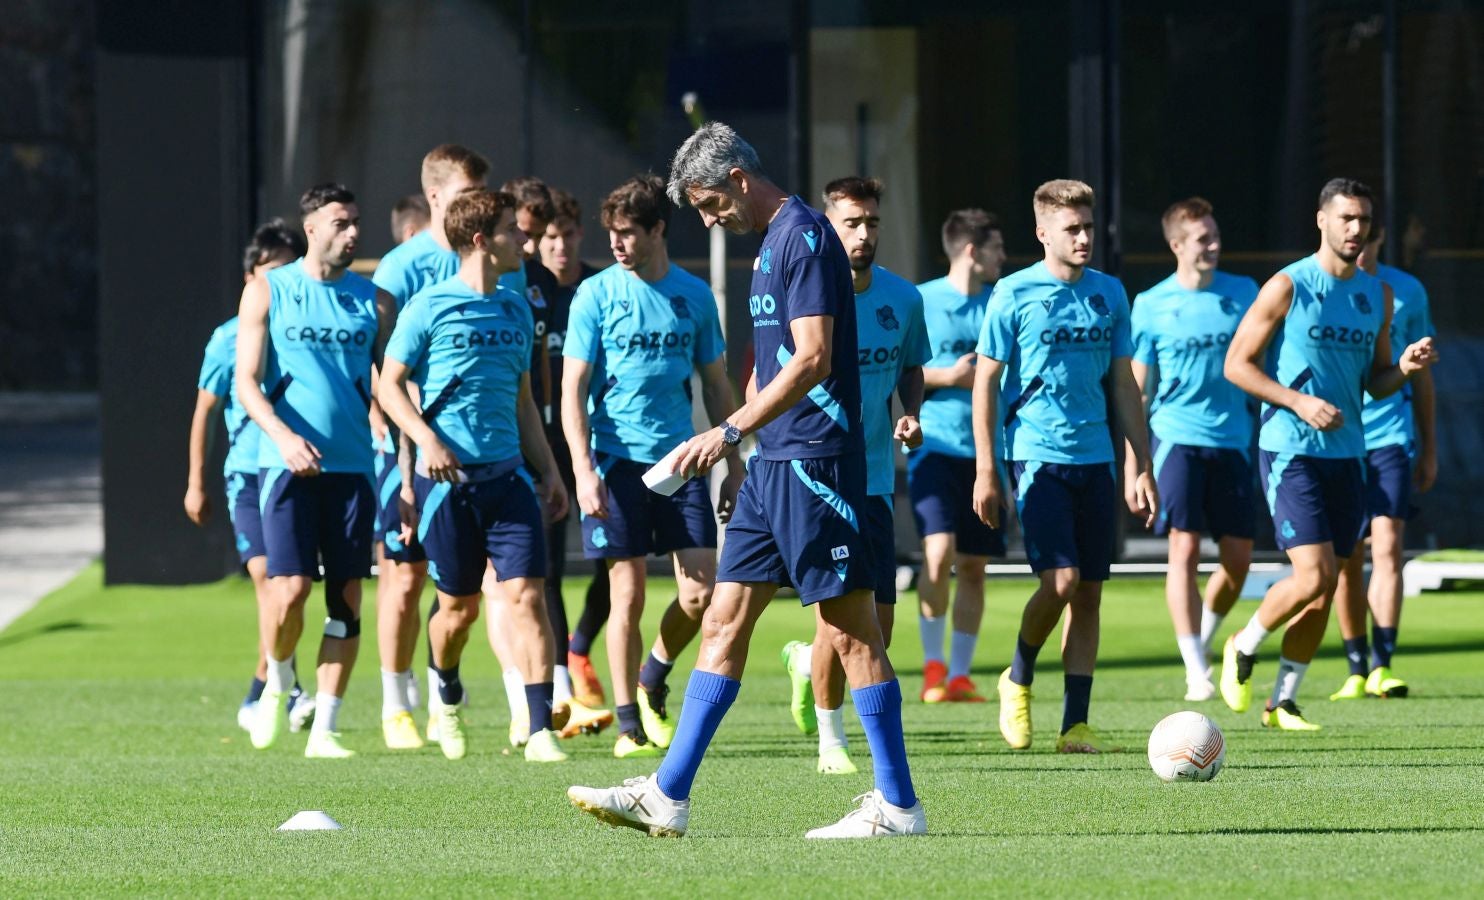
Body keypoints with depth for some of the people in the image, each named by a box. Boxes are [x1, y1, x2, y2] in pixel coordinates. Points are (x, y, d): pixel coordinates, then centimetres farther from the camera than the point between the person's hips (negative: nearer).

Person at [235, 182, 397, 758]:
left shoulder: (373, 300, 10)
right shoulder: (267, 292, 3)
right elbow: (246, 380, -1)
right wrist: (283, 435, -19)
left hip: (352, 466, 3)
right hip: (287, 464, -3)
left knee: (346, 598, 0)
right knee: (290, 590, -12)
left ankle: (324, 730, 6)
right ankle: (277, 682, 18)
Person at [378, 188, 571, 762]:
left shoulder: (515, 310, 13)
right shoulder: (428, 307, -4)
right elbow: (390, 385, -3)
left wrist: (548, 470, 17)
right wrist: (427, 440, -18)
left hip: (506, 474, 4)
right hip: (448, 478, -4)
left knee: (526, 595, -10)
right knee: (459, 606, 6)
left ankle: (540, 731, -12)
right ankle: (447, 693, 37)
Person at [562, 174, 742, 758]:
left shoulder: (694, 295, 7)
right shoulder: (596, 295, -1)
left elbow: (716, 385, 15)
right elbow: (573, 390, -4)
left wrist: (734, 466, 12)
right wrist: (583, 469, -15)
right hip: (617, 461, -3)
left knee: (702, 591, -5)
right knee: (628, 594, -2)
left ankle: (653, 680, 22)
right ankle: (629, 724, 8)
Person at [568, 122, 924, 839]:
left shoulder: (804, 236, -12)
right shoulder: (769, 245, 18)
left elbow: (812, 359, -20)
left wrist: (728, 432, -21)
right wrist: (741, 442, 21)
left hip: (814, 458, -10)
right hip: (773, 463, 10)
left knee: (851, 629, -5)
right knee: (723, 623, 7)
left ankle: (898, 805, -1)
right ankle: (666, 797, 7)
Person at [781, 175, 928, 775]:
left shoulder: (903, 298, 4)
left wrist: (911, 413, 1)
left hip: (875, 474, 4)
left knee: (879, 628, 2)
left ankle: (807, 662, 37)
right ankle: (831, 742, 10)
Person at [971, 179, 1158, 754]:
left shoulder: (1109, 294, 10)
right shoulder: (1014, 295, -4)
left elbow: (1123, 385, 15)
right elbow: (985, 383, -1)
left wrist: (1143, 467, 11)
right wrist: (986, 471, -6)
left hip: (1095, 460, 5)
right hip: (1038, 457, -5)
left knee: (1089, 594, 3)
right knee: (1061, 580, -16)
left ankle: (1074, 726, 7)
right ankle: (1018, 679, 10)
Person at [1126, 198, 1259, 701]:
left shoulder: (1243, 294, 6)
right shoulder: (1151, 306, 0)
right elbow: (1136, 389, 3)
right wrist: (1131, 465, -2)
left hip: (1232, 441, 3)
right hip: (1177, 438, -3)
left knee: (1238, 558, 1)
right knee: (1185, 547, -13)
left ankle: (1204, 639, 28)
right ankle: (1196, 672, -11)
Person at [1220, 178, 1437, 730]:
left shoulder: (1377, 295, 11)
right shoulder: (1289, 287, -7)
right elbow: (1237, 364, -6)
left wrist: (1404, 368, -5)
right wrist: (1299, 402, -17)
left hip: (1347, 454, 6)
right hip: (1290, 452, -6)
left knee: (1325, 589, 6)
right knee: (1313, 576, -16)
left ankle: (1284, 702, 18)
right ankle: (1243, 650, 9)